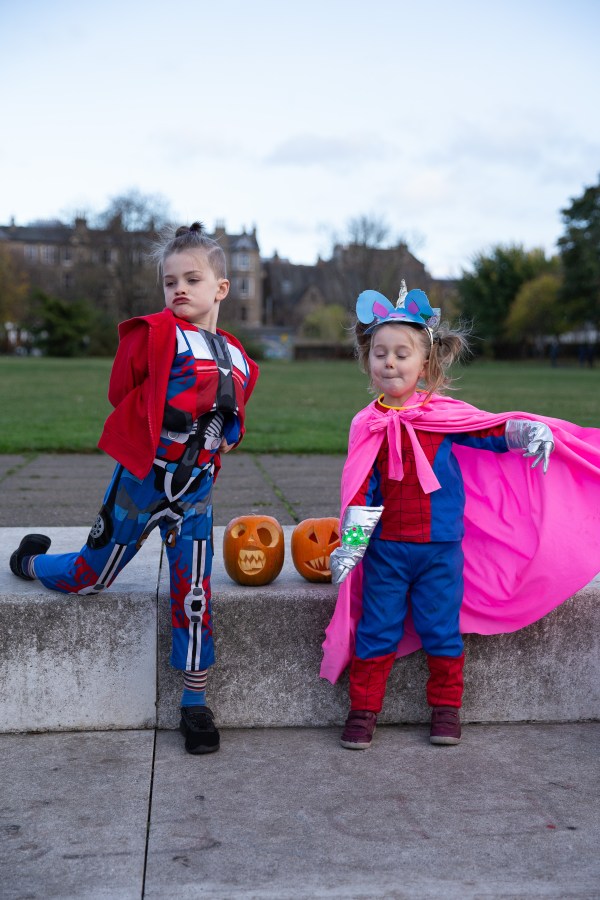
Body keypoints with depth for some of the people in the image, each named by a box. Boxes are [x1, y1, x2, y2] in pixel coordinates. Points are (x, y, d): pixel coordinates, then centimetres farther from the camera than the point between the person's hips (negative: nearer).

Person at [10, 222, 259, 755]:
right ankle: (30, 561, 44)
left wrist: (226, 432, 7)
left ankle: (195, 702, 17)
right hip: (143, 477, -3)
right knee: (92, 576, 9)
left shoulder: (238, 358, 8)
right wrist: (156, 427, -1)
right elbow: (122, 391, -1)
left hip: (196, 489, 4)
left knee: (195, 596, 3)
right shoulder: (156, 332, -8)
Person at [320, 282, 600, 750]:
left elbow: (493, 432, 5)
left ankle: (446, 707, 25)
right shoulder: (367, 425, -2)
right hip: (385, 548, 1)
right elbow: (359, 489, -2)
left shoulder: (445, 414, -3)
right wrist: (350, 543, -6)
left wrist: (531, 432, -14)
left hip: (441, 545, 0)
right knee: (376, 630, 6)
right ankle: (364, 709, 19)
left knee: (441, 628, 8)